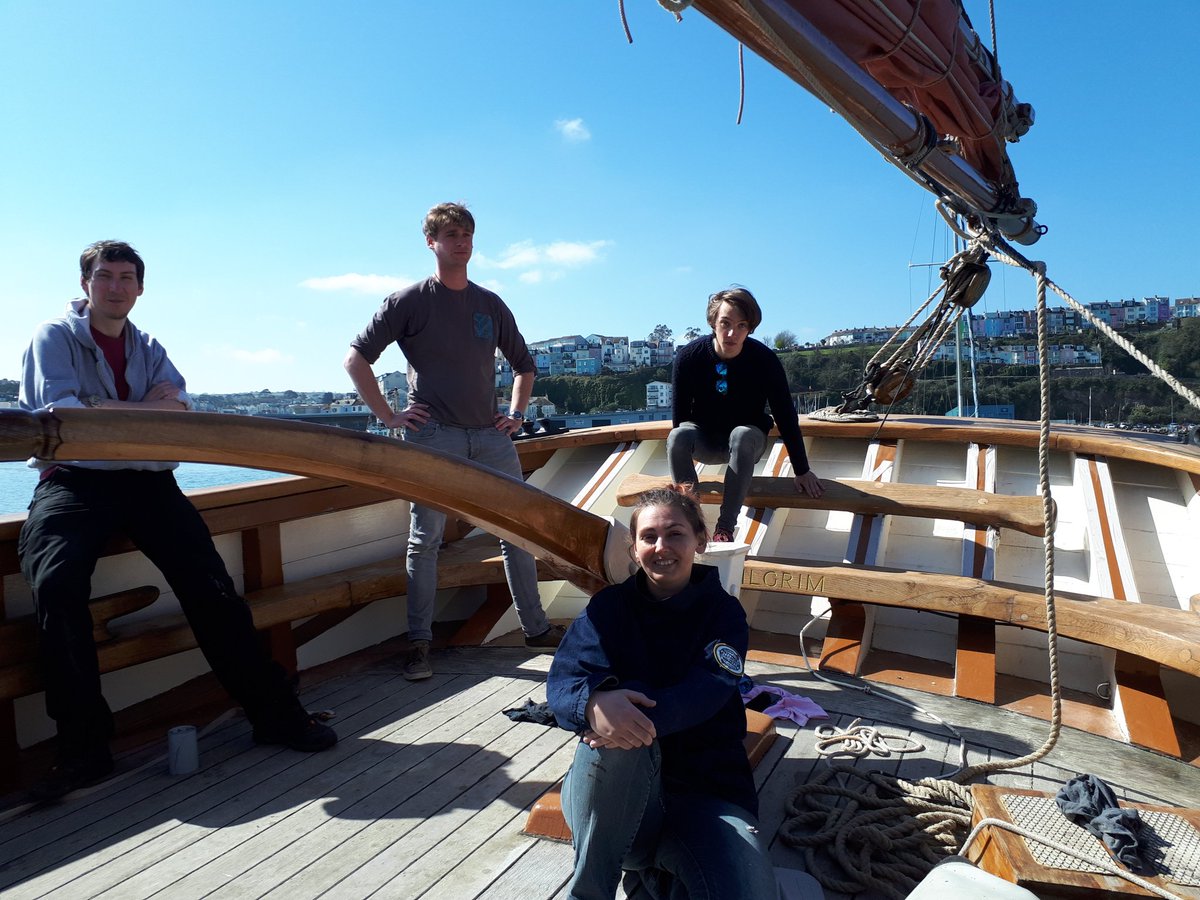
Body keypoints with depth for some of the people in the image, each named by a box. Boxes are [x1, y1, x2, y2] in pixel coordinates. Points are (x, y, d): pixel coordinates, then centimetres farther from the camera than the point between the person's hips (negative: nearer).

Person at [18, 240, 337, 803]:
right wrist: (151, 408, -6)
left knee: (211, 585, -12)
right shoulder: (54, 337, 8)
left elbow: (179, 411, 4)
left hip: (147, 482, 3)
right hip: (73, 482, -2)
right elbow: (61, 411, -10)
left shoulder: (149, 350, 20)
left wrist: (101, 407, -9)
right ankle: (83, 749, -16)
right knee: (57, 584, -29)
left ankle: (275, 714, -6)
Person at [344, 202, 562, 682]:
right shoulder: (410, 301, 2)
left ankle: (536, 627, 18)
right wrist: (389, 416, -5)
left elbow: (523, 364, 25)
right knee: (425, 539, -2)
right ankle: (419, 643, 9)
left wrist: (517, 414, 12)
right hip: (432, 435, -4)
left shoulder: (491, 305, 14)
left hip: (490, 435, 4)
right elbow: (356, 359, 0)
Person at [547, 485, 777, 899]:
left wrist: (642, 717, -37)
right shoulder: (610, 605, 3)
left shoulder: (724, 612, 1)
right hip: (620, 792, 1)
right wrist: (595, 702, -37)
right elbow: (562, 681, -12)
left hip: (706, 789, 0)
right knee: (615, 740, -35)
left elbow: (705, 692, -16)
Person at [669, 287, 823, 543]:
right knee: (677, 436, -33)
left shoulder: (765, 360, -18)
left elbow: (785, 416, -12)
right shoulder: (688, 356, -17)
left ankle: (725, 527, -30)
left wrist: (802, 471, -8)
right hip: (704, 439, 1)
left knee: (743, 436, -37)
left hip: (747, 437, -1)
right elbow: (679, 416, -8)